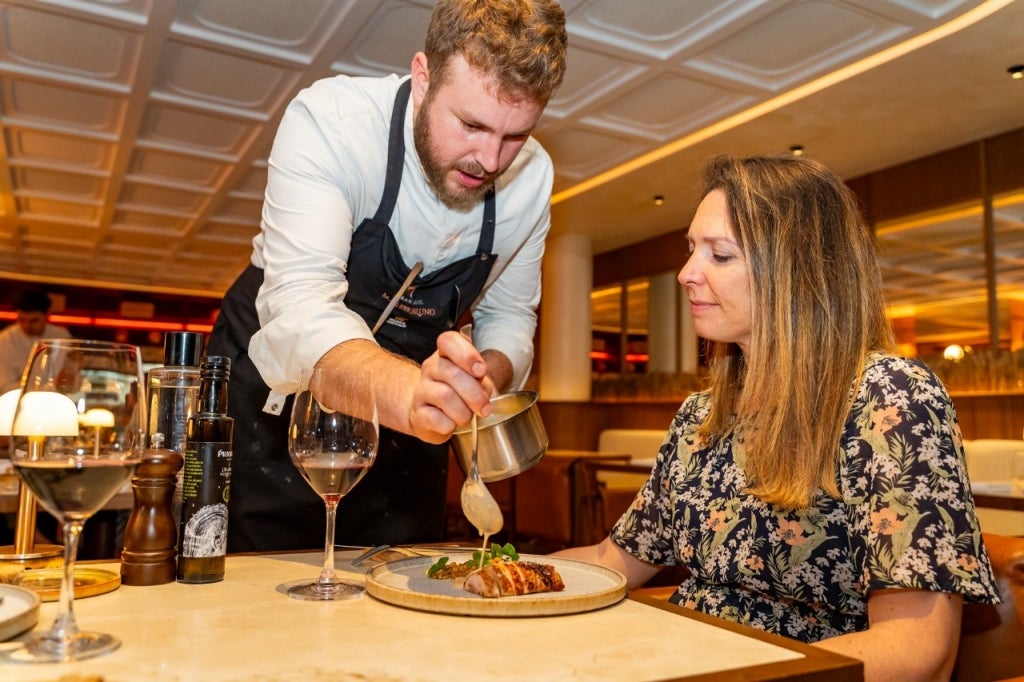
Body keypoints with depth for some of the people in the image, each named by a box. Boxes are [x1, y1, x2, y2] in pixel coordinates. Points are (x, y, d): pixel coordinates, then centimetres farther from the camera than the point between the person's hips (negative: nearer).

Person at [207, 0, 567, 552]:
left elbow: (508, 315, 0)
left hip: (402, 415, 4)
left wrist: (486, 378, -23)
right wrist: (410, 394, -56)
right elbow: (302, 305, -37)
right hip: (276, 393, -3)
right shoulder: (329, 120, -26)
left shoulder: (532, 176, -11)